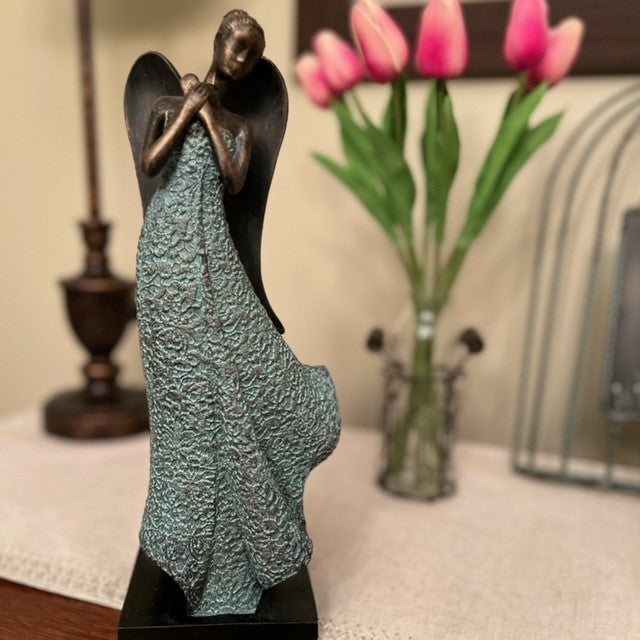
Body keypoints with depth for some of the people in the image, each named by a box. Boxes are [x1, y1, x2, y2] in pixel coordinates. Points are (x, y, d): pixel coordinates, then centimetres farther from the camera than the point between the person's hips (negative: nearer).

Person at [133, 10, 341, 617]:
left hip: (212, 254, 2)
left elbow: (235, 180, -1)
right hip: (167, 250, -2)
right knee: (189, 378, -1)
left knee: (236, 364, -5)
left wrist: (208, 116, 1)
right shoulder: (168, 105, 12)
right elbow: (149, 165, -4)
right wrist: (189, 108, 0)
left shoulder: (239, 126, 17)